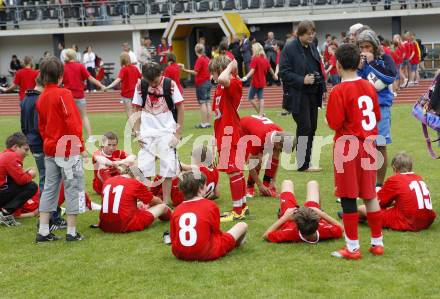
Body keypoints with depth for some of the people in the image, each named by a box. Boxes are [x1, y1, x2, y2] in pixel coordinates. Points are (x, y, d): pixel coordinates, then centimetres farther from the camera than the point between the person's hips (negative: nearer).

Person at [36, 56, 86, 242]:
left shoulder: (41, 98, 8)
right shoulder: (63, 94, -13)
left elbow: (41, 126, 14)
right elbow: (72, 122, -18)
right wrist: (81, 146, -14)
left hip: (50, 150, 7)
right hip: (68, 150, -7)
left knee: (49, 188, 12)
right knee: (73, 189, 2)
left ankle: (43, 232, 13)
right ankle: (72, 232, 4)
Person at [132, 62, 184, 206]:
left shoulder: (170, 84, -9)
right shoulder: (140, 86, -4)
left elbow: (180, 109, -3)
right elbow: (137, 110, 6)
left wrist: (178, 134, -4)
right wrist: (137, 133, 1)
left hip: (167, 132, -1)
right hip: (147, 133, 1)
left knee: (168, 167, -1)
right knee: (144, 167, -2)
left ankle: (166, 201, 10)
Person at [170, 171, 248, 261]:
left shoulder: (177, 210, 1)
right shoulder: (210, 205, -8)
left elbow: (173, 237, 4)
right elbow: (216, 233, 1)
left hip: (180, 254, 5)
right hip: (206, 254, -5)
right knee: (242, 225, 13)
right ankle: (236, 244, 44)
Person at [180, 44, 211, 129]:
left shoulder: (200, 60, -14)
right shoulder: (207, 59, 9)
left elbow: (195, 72, -20)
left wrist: (185, 70, -23)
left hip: (201, 83, -8)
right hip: (208, 82, 8)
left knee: (202, 103, -5)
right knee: (208, 103, 8)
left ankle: (204, 123, -6)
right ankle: (208, 122, 11)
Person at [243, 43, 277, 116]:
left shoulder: (255, 59, -14)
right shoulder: (265, 59, 7)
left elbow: (252, 71, -25)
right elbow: (270, 69, 20)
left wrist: (246, 77, -38)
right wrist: (274, 75, 38)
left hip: (255, 82, -7)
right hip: (262, 82, 7)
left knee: (250, 97, 3)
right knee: (261, 98, 10)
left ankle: (260, 113, -3)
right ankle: (261, 114, 6)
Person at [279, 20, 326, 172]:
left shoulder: (313, 48, 14)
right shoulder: (289, 49, -9)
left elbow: (319, 69, 22)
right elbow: (283, 72, -14)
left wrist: (323, 88, 12)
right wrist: (302, 80, -21)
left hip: (313, 94, 7)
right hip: (298, 95, -7)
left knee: (312, 127, 9)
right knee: (304, 128, -8)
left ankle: (306, 160, 18)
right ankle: (303, 164, -1)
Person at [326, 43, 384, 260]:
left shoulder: (339, 91, -15)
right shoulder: (369, 87, 5)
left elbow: (334, 123, -17)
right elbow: (377, 117, 12)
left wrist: (329, 116, 3)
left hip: (347, 147, -6)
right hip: (368, 146, 6)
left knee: (348, 198, 1)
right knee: (370, 195, 14)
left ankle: (353, 247, 6)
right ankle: (377, 242, 21)